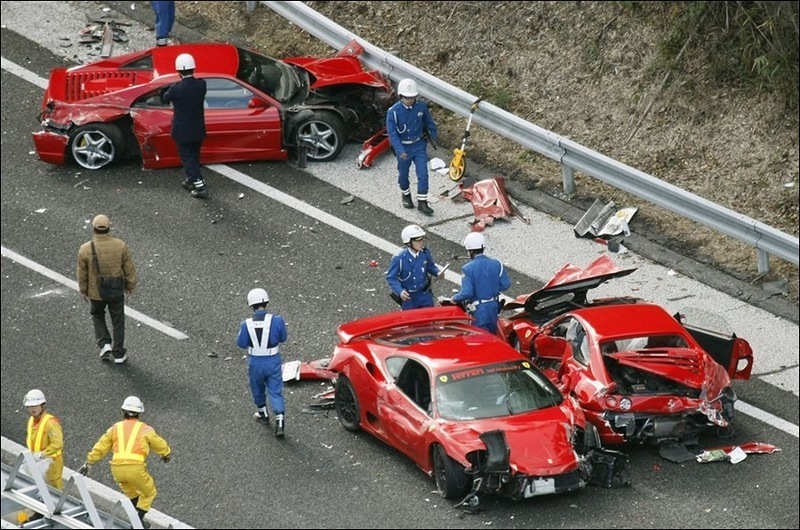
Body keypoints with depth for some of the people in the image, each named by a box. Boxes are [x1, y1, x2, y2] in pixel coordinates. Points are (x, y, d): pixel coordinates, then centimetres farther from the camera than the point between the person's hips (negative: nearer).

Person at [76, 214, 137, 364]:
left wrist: (83, 291, 10)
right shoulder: (120, 246, -16)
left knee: (97, 316, 26)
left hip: (95, 292, 0)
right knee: (117, 321, 16)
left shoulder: (85, 249, -19)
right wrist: (130, 285, 11)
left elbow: (82, 274, -7)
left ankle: (105, 344, 12)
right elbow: (129, 269, -6)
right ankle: (118, 354, 23)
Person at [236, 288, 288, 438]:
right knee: (276, 392, 4)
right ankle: (280, 422, -8)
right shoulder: (276, 320, -15)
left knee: (257, 389, 24)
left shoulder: (246, 324, -15)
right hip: (273, 362, 0)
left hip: (255, 363, 0)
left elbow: (241, 343, -5)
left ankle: (263, 414, 41)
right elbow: (283, 338, -1)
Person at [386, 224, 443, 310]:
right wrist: (400, 291, -30)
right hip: (408, 297, -4)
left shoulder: (425, 253, -9)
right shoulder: (399, 258, -22)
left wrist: (437, 272, -13)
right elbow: (390, 277, -16)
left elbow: (431, 266, 9)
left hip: (424, 294, 4)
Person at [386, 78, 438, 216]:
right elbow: (392, 133, -24)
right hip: (403, 147, -2)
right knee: (403, 174, 17)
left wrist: (433, 136, 19)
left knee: (423, 174, -3)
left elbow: (429, 122, 7)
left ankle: (422, 202, 8)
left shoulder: (421, 107, -12)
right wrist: (400, 151, -34)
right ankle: (406, 195, 44)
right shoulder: (394, 111, -23)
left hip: (419, 145, 2)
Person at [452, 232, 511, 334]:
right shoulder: (496, 264, -4)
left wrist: (455, 298, -4)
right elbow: (505, 284, 1)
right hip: (494, 307, 5)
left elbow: (467, 293, -22)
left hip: (478, 311, -5)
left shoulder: (468, 269, -18)